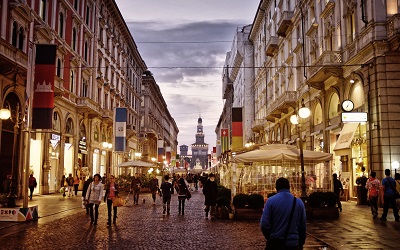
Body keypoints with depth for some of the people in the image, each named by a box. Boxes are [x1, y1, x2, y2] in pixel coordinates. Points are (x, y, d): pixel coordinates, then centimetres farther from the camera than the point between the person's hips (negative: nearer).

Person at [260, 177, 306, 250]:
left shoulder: (271, 201, -8)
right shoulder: (299, 202, 0)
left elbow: (264, 225, -13)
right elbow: (303, 226, 3)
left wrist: (269, 238, 5)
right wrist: (301, 243, 16)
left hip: (275, 244, -2)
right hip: (293, 244, 2)